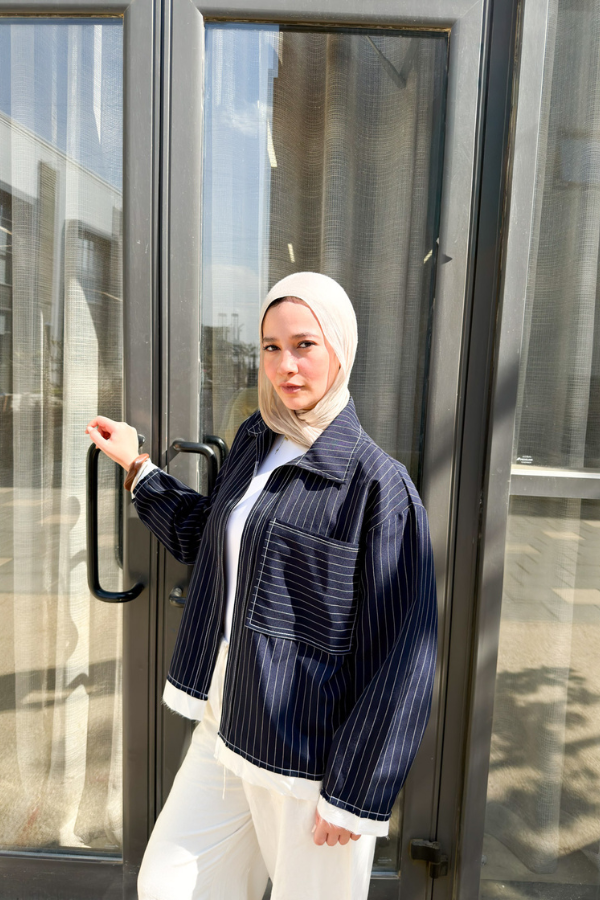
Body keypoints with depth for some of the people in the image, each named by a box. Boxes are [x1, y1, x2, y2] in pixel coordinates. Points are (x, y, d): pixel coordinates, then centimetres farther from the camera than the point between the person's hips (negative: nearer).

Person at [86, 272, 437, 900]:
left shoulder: (377, 484, -20)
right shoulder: (253, 441, 2)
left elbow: (400, 653, -17)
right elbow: (205, 539, 19)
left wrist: (355, 795, -12)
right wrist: (137, 466, 19)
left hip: (311, 752, -6)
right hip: (225, 729, 7)